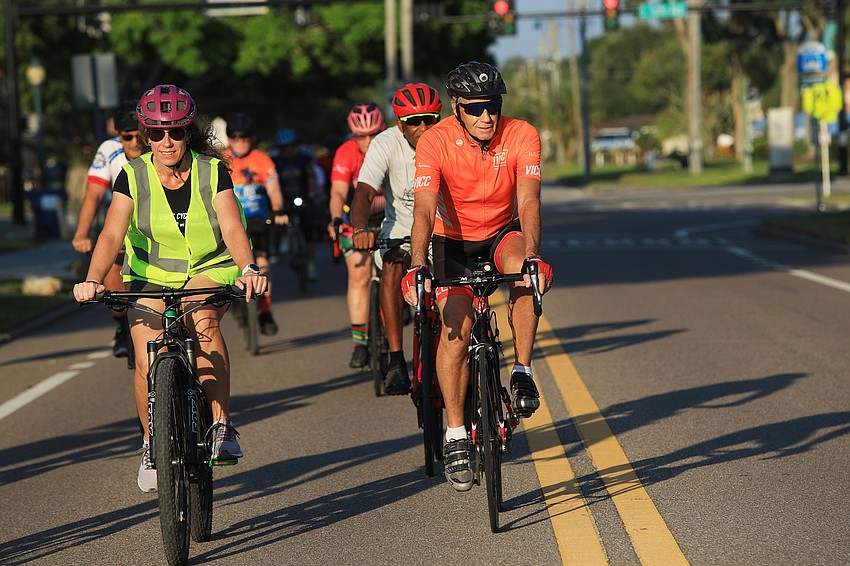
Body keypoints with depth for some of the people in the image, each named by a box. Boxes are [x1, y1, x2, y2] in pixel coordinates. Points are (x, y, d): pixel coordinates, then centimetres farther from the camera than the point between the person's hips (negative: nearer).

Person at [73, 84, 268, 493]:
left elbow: (233, 228, -25)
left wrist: (248, 269, -45)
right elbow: (112, 233, -22)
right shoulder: (133, 176, -11)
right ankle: (151, 444, 13)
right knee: (148, 365, -16)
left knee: (204, 321, -35)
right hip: (151, 274, 1)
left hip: (209, 269, -1)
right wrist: (93, 280, -40)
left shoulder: (212, 172, -13)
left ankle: (223, 426, -28)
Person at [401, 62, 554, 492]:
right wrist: (416, 267, -47)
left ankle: (522, 372, -20)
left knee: (524, 269, -34)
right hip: (453, 239, 0)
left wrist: (532, 255, -48)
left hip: (503, 233, 1)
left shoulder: (521, 136, -21)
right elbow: (424, 209, -32)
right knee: (457, 327, -18)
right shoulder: (436, 141, -23)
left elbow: (528, 202, -30)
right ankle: (455, 435, -7)